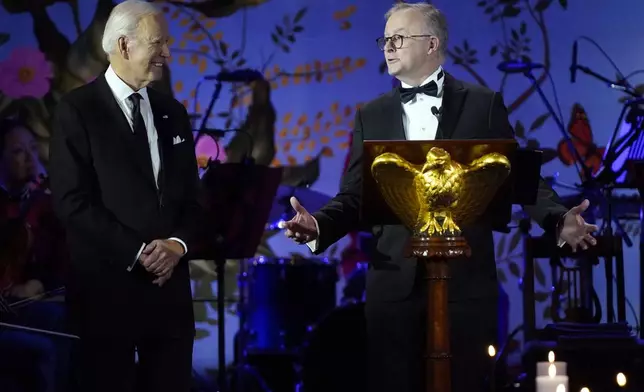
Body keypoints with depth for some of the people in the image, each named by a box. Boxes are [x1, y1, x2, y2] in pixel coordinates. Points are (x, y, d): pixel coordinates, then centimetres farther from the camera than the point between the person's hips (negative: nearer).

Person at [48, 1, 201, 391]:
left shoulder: (173, 112, 14)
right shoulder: (78, 109, -4)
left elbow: (190, 195, 14)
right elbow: (73, 201, -11)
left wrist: (179, 243, -6)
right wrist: (137, 253, -13)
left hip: (170, 284, 5)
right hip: (107, 286, -5)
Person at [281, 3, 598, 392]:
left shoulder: (483, 104, 6)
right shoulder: (372, 115, 14)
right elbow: (355, 196, 8)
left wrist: (559, 220, -14)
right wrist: (319, 225, -12)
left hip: (466, 280, -2)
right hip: (395, 282, 2)